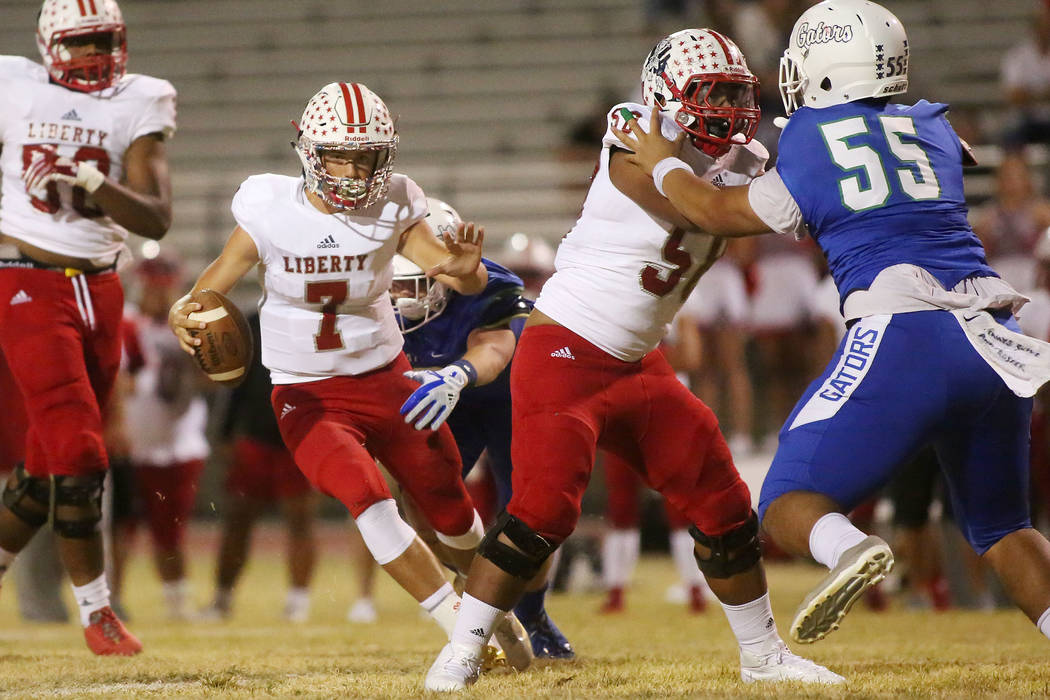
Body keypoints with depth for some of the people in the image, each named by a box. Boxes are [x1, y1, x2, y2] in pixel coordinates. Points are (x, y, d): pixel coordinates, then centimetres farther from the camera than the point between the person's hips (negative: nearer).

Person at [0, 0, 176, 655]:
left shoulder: (138, 105, 2)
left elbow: (157, 220, -7)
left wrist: (96, 186, -22)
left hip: (99, 289, 4)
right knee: (78, 453, -12)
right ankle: (97, 610, -4)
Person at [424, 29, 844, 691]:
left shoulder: (736, 161, 6)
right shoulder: (637, 148, -18)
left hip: (638, 365, 8)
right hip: (564, 356, -8)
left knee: (724, 505, 8)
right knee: (543, 509, -18)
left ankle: (762, 654, 23)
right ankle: (461, 652, -5)